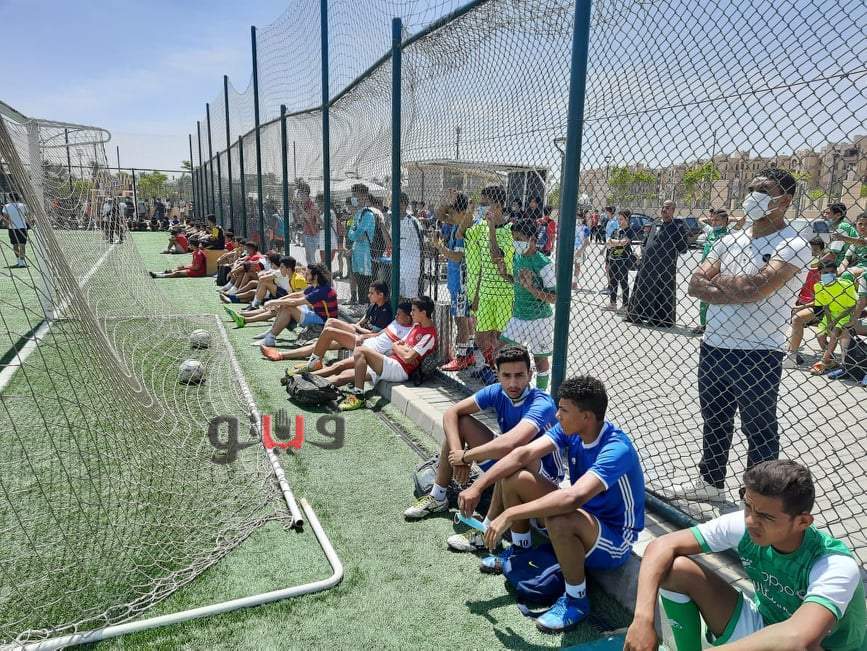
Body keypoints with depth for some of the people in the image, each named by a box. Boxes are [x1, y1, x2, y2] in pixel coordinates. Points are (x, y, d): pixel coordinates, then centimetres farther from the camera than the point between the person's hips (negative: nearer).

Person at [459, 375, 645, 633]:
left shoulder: (617, 449, -32)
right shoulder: (570, 430, -9)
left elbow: (574, 497, -46)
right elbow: (523, 453, -14)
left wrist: (510, 514, -42)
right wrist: (478, 486, -23)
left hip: (615, 537, -7)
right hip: (583, 515, 8)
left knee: (559, 520, -40)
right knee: (515, 477, -5)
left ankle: (576, 601, -13)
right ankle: (520, 551, 19)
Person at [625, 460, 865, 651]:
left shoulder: (836, 567, -34)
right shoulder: (744, 525, -22)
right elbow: (663, 546, -23)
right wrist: (643, 618, -37)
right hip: (763, 628, 4)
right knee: (676, 568, -18)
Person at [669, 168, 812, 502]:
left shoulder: (793, 245, -10)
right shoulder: (728, 241, 9)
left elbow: (756, 286, -25)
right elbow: (695, 285, -1)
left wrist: (719, 281, -8)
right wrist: (739, 291, -16)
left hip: (758, 356, -7)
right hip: (713, 347, 7)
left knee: (759, 432, 7)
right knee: (714, 422, 20)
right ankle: (710, 482, 38)